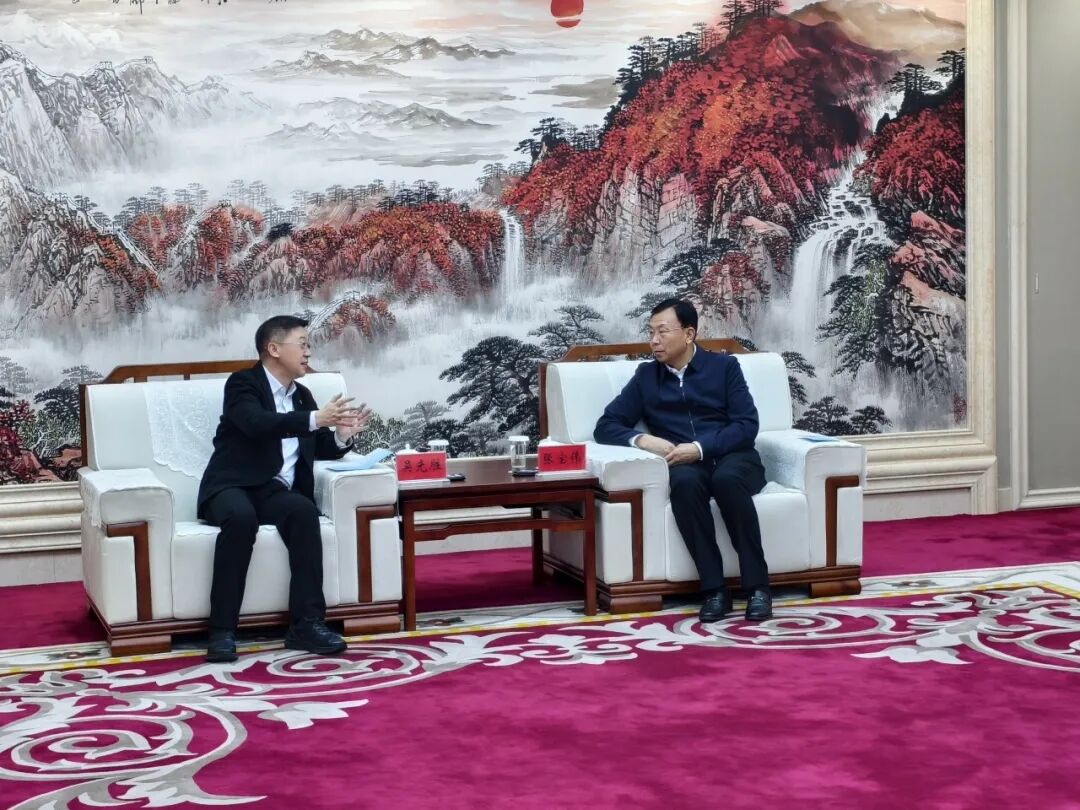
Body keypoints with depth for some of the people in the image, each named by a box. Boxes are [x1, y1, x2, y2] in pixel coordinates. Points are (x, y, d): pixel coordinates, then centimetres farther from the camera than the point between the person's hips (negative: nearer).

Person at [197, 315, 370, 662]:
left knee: (305, 511, -30)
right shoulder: (243, 383, -1)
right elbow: (257, 424, -21)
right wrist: (314, 419, -29)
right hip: (233, 486, -5)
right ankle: (222, 630, -33)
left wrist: (342, 436, -1)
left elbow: (320, 448, 22)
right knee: (242, 515, -38)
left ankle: (307, 622, -30)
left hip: (274, 491, 5)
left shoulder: (302, 395, 19)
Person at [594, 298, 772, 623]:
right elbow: (606, 426, 10)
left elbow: (747, 425, -1)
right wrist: (641, 439, -11)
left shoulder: (724, 366, 9)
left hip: (733, 458, -1)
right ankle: (714, 589, -34)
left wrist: (700, 448, -16)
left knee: (726, 479, -37)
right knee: (685, 483, -36)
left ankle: (757, 585, -32)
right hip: (685, 465, 1)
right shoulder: (646, 376, 15)